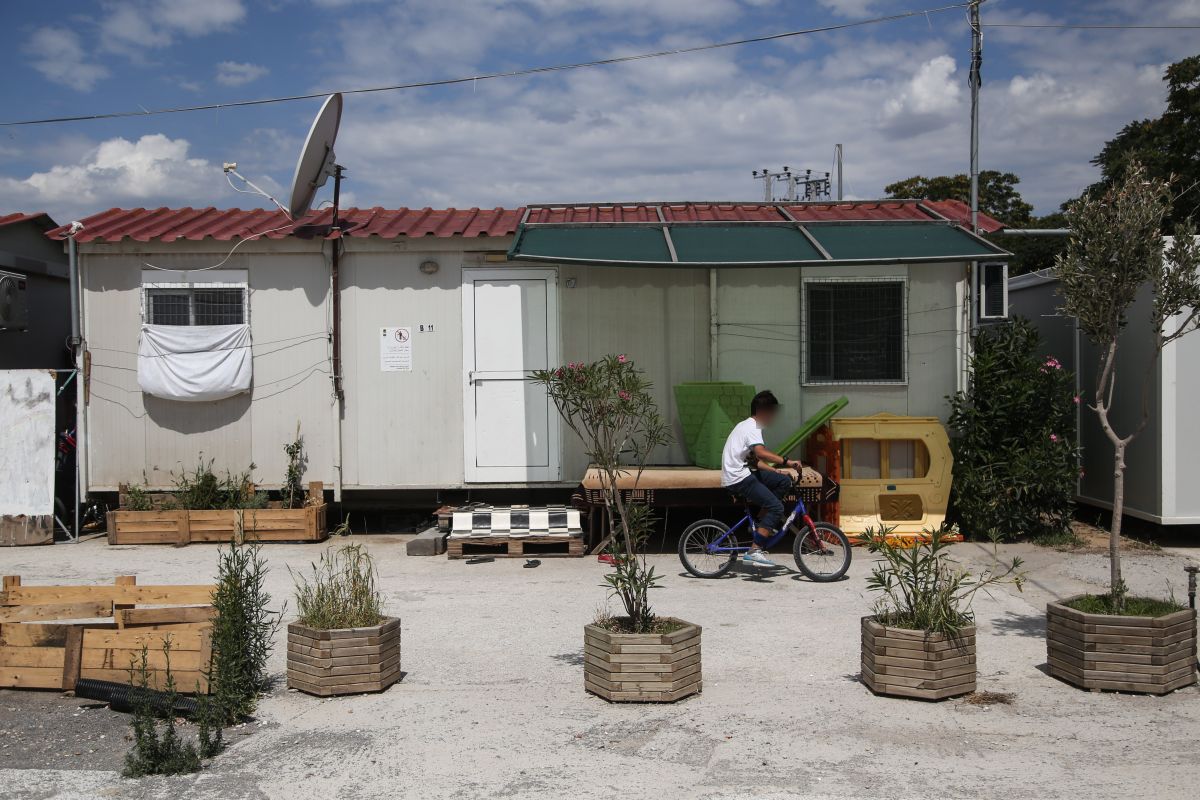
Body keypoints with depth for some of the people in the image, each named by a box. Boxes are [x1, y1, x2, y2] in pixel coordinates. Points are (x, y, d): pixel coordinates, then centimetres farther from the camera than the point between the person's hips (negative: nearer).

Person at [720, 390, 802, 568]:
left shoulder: (746, 426, 20)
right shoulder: (752, 428, -12)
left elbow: (754, 459, 24)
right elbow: (761, 452, -31)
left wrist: (774, 470, 15)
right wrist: (786, 462, -32)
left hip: (741, 473, 10)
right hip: (738, 479, -10)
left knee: (784, 481, 6)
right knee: (776, 506, -15)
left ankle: (762, 523, 8)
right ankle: (753, 552, -16)